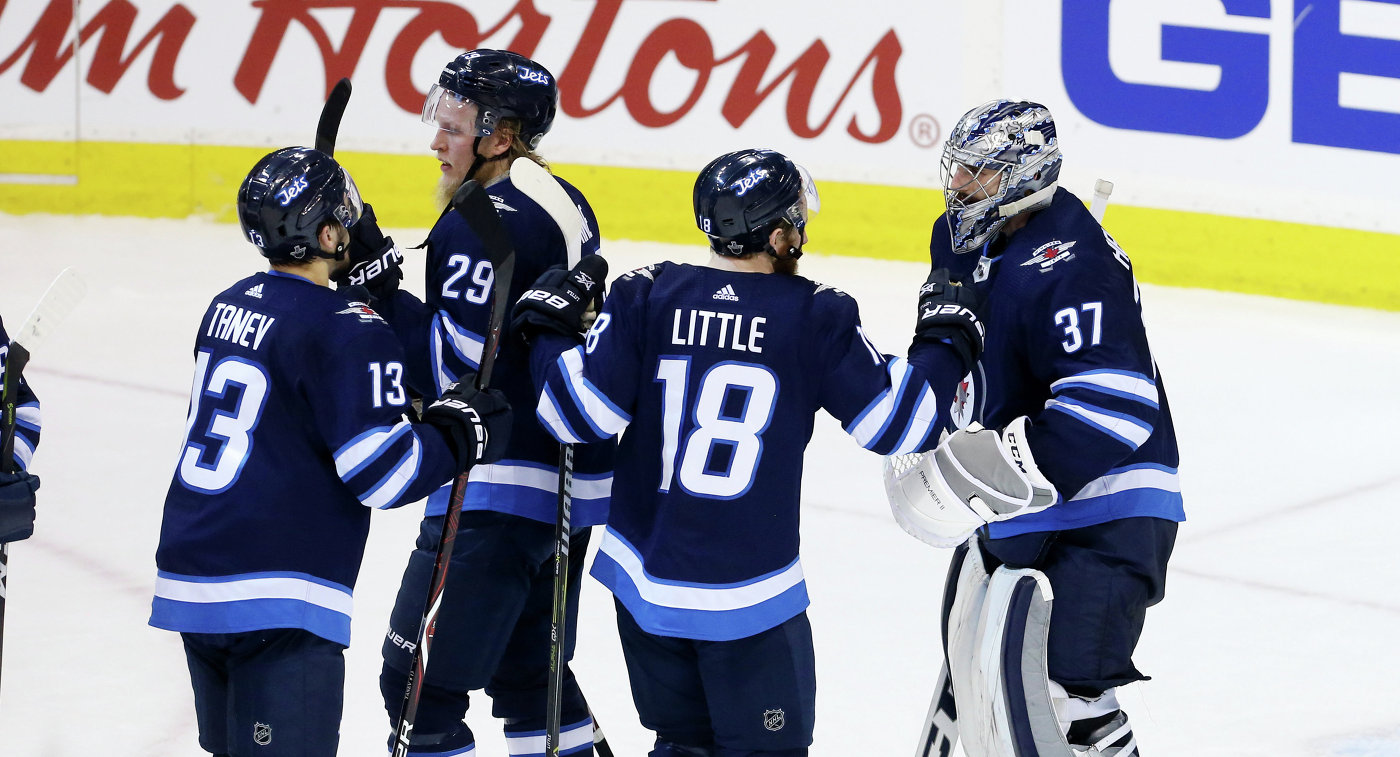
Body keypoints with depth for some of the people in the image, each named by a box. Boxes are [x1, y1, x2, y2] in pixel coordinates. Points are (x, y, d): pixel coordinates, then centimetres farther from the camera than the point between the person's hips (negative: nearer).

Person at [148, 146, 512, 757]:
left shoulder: (230, 307, 11)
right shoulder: (347, 332, -15)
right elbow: (380, 473, -18)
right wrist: (461, 432, -2)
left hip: (190, 581, 9)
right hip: (276, 599, -8)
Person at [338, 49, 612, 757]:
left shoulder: (480, 227, -18)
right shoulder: (564, 204, 12)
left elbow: (457, 367, -22)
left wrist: (378, 278, -21)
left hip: (500, 494, -10)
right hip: (576, 478, 10)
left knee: (419, 680, -6)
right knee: (525, 665, 22)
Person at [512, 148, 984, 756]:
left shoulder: (646, 299, -5)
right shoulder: (815, 317, -9)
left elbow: (579, 414, -7)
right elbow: (895, 422, -4)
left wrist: (549, 329, 8)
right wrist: (946, 341, 11)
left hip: (648, 582, 3)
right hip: (751, 591, -3)